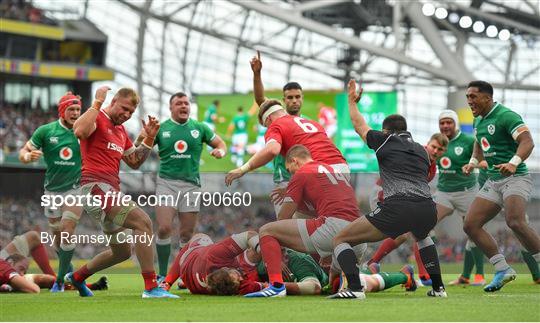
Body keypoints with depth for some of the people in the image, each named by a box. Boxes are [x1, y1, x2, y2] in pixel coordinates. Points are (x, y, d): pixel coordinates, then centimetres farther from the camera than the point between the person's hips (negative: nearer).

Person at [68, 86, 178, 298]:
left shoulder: (121, 131, 23)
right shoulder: (98, 118, -4)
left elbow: (134, 162, 26)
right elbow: (80, 131, -27)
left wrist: (149, 139, 14)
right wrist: (97, 103, -19)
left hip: (110, 191, 10)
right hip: (96, 186, -10)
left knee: (122, 251, 18)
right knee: (143, 221, -25)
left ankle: (77, 277, 35)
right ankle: (151, 287, -29)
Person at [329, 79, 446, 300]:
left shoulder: (385, 141, 14)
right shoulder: (421, 150, 26)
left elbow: (359, 126, 31)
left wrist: (352, 101, 47)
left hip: (397, 209, -6)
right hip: (427, 210, 6)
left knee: (340, 240, 4)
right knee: (422, 236, 42)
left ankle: (354, 288, -17)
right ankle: (438, 287, 31)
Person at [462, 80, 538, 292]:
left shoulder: (506, 116, -13)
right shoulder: (478, 121, 14)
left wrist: (513, 163, -40)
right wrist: (473, 162, 14)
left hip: (515, 179, -9)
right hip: (493, 181, 9)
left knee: (515, 222, -32)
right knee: (470, 225, -1)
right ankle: (503, 270, 6)